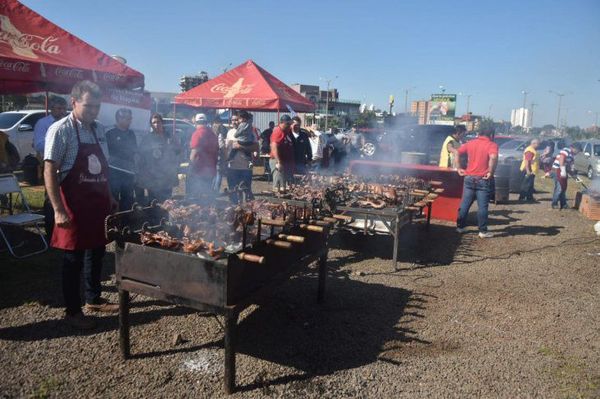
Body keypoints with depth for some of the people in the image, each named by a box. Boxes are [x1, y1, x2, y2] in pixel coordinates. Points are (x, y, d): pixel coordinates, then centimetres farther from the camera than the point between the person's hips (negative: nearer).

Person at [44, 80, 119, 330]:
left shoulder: (99, 130, 9)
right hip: (74, 205, -7)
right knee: (73, 259, 4)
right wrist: (58, 210, -21)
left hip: (98, 203, 7)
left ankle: (94, 299, 33)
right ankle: (72, 311, 18)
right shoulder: (61, 130, -12)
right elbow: (49, 171, -16)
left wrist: (109, 197, 17)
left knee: (96, 253, 16)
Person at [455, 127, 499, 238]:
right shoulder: (492, 145, -6)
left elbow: (457, 152, 6)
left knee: (465, 204, 12)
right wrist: (491, 172, -17)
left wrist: (459, 168, 8)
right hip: (482, 179, -4)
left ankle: (460, 226, 18)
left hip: (469, 177, 4)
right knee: (482, 206, 2)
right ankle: (483, 231, 6)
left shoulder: (470, 143, 8)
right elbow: (493, 158, -25)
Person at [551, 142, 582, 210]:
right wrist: (563, 170, -28)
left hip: (563, 172, 10)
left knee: (564, 188, 12)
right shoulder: (566, 150, -8)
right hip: (558, 170, -10)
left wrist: (575, 176, 19)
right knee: (559, 188, -11)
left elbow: (570, 167, 23)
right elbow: (561, 159, -23)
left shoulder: (572, 155, 22)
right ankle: (554, 204, -5)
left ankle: (563, 204, 19)